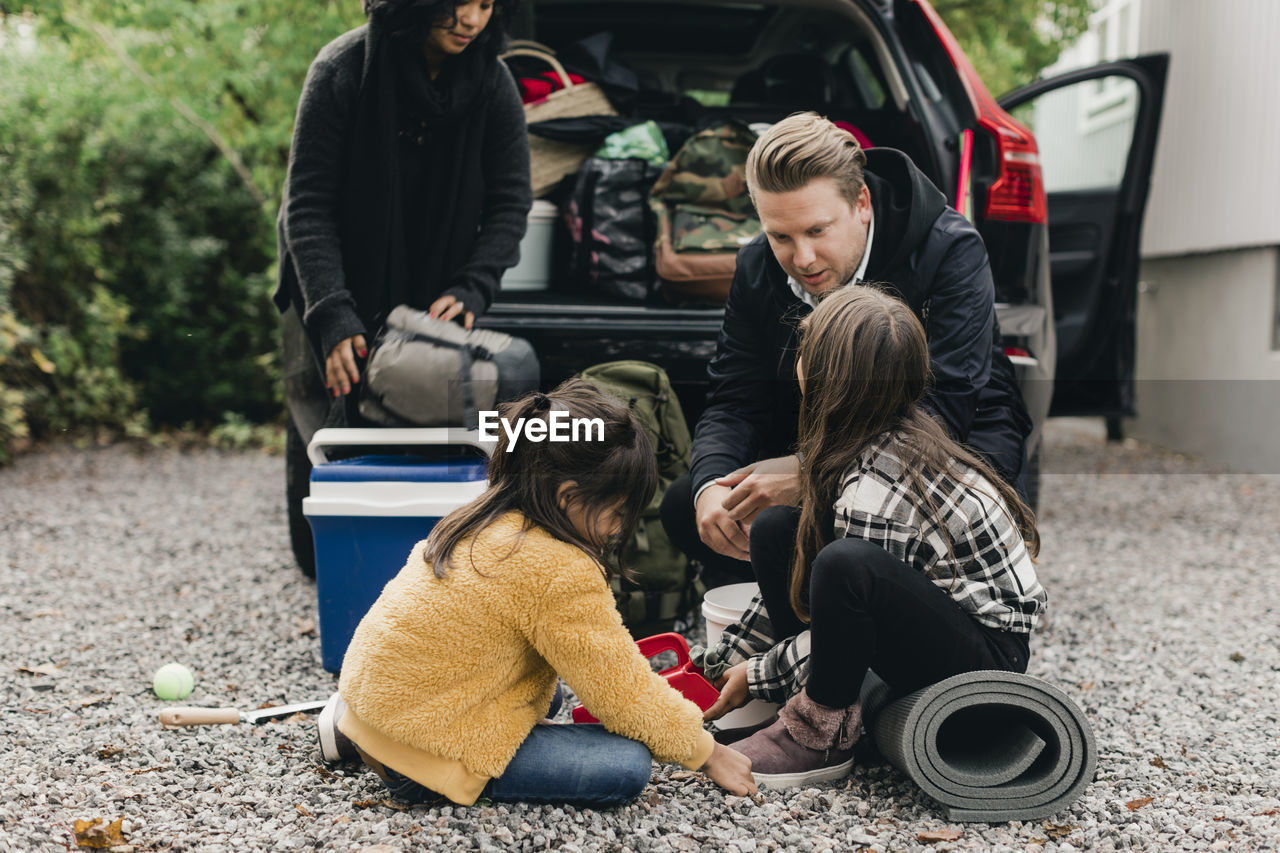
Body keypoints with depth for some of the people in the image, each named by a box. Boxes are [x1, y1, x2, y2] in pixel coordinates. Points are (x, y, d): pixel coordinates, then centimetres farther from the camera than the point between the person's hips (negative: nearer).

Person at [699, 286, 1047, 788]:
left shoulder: (876, 489, -29)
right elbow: (800, 576, 8)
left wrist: (755, 674, -3)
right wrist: (729, 656, 11)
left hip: (990, 656, -9)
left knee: (847, 564, -36)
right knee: (775, 530, 0)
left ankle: (822, 735, -13)